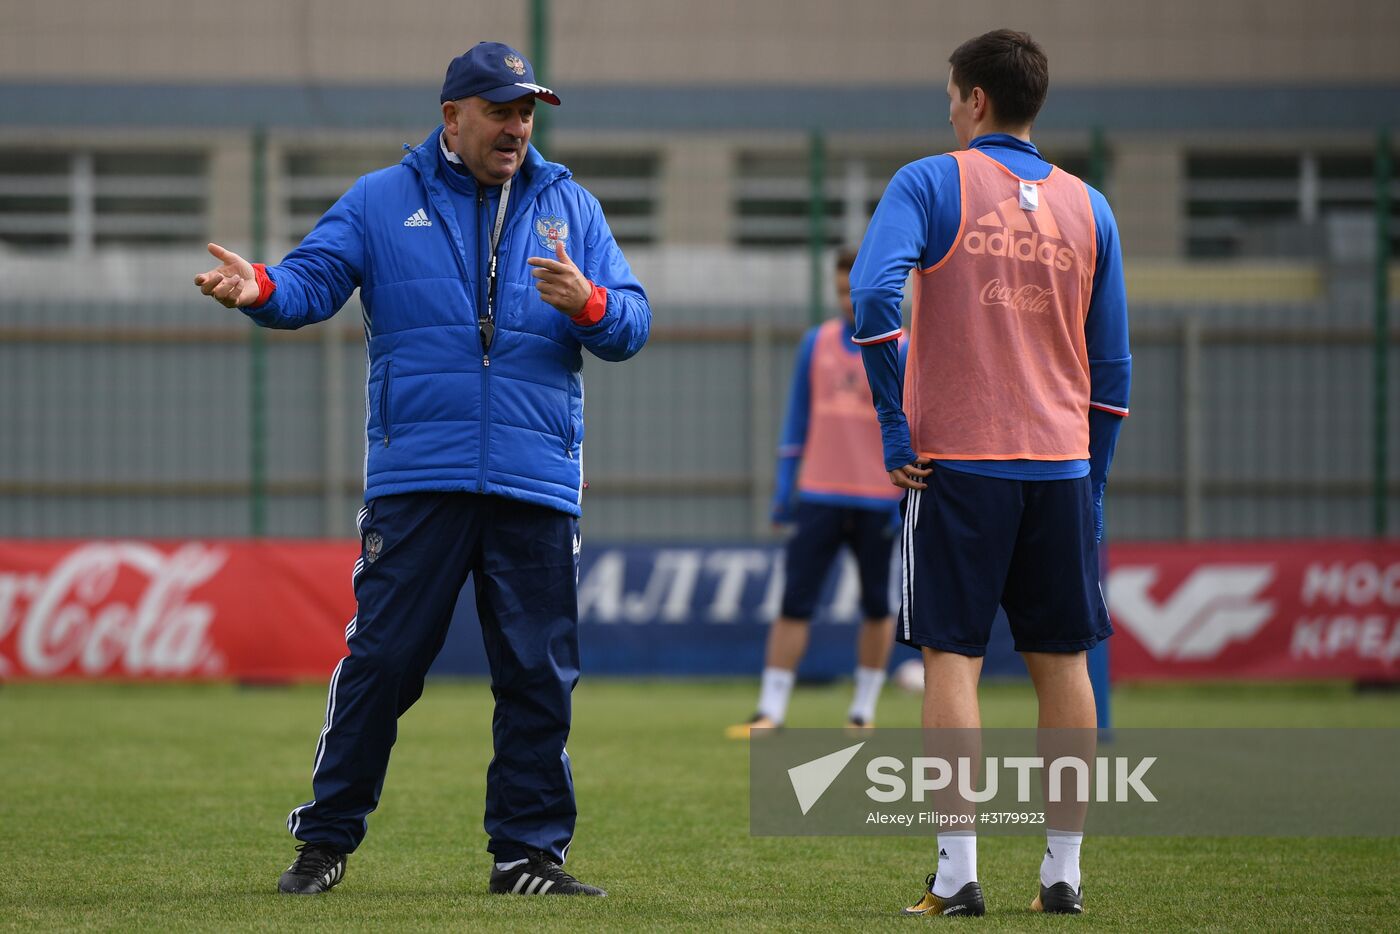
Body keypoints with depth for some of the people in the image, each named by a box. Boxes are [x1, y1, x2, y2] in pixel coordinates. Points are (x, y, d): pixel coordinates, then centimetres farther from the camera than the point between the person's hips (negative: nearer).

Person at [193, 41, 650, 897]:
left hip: (536, 482, 2)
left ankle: (529, 850, 11)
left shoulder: (570, 208, 14)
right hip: (418, 477, -2)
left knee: (539, 673, 2)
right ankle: (325, 840, 7)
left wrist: (587, 304, -13)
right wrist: (261, 289, -23)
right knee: (382, 658, -3)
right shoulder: (380, 203, 9)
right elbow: (312, 281, -1)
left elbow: (633, 324, 8)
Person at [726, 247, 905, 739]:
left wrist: (909, 495, -8)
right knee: (794, 603, -5)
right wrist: (784, 482, 7)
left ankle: (863, 711, 17)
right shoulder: (817, 343, 8)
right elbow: (798, 416, 12)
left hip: (877, 501, -2)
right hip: (819, 496, 2)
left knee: (877, 607, 5)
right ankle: (770, 712, -5)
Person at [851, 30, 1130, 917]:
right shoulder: (1087, 207, 10)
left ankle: (958, 874, -8)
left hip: (958, 459, -3)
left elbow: (874, 292, -18)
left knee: (952, 658, -2)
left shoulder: (931, 184, -2)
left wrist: (894, 424, -12)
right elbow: (1112, 362, 12)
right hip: (1061, 462, 4)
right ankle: (1064, 871, 10)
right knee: (1062, 662, 8)